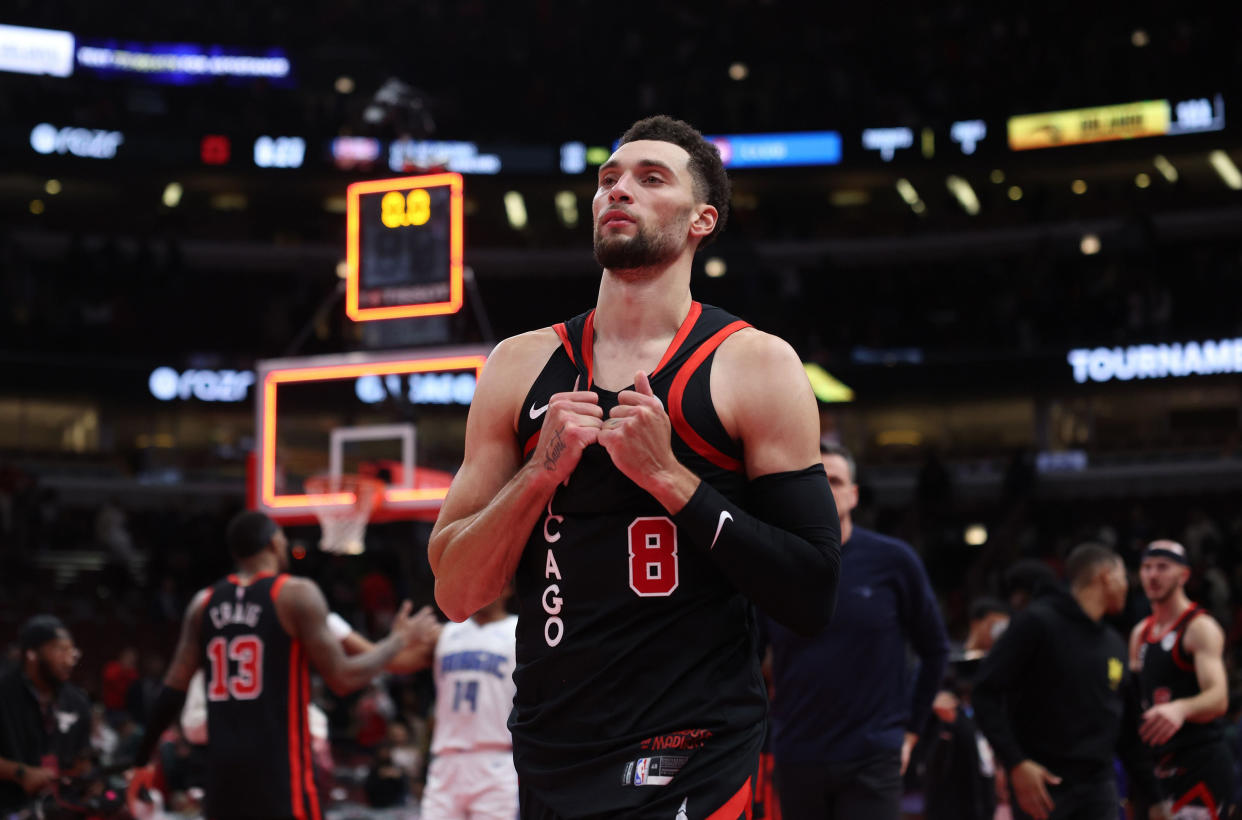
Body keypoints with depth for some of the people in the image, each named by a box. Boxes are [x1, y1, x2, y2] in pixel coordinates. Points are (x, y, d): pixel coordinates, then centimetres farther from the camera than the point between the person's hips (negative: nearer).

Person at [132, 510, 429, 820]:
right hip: (279, 765, -6)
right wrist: (397, 640, 6)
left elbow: (174, 689, 8)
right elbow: (343, 678, -9)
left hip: (221, 763, 6)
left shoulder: (203, 603, 9)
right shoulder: (297, 594, -6)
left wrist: (143, 755, 19)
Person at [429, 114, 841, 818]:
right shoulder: (522, 367, 6)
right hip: (547, 755, 4)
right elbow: (455, 594, 4)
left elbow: (815, 600, -10)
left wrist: (669, 477, -17)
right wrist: (542, 470, -12)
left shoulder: (756, 365, -4)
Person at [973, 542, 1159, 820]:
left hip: (1097, 788, 6)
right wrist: (1015, 763, -21)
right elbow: (987, 693, -12)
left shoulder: (1114, 644, 16)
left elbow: (1128, 731, 21)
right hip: (1040, 784, -6)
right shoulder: (1039, 622, -6)